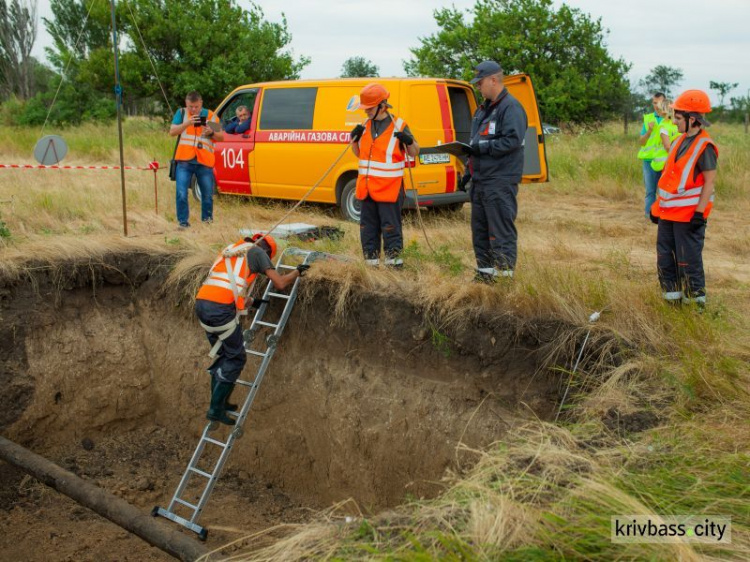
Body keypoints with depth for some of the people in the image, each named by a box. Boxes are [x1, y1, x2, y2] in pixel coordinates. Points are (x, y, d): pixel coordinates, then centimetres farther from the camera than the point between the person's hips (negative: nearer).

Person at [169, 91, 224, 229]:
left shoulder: (210, 116, 8)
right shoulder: (181, 113, 9)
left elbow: (221, 137, 10)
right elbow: (172, 132, -1)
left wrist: (211, 132, -12)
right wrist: (187, 123, -16)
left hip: (204, 161, 1)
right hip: (184, 161, 0)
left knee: (207, 194, 7)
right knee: (181, 194, -7)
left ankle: (207, 220, 25)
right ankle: (183, 221, 6)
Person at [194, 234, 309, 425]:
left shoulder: (231, 249, 29)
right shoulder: (258, 251, 8)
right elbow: (280, 284, 0)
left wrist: (252, 302, 42)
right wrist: (297, 271, 19)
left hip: (201, 303, 8)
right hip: (221, 309, -8)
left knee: (222, 356, 23)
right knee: (236, 358, 7)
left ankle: (219, 402, 30)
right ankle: (216, 409, 8)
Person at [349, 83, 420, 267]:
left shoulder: (398, 126, -6)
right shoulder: (365, 126, 10)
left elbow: (414, 153, 1)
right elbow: (358, 153, 20)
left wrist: (409, 141, -20)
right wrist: (354, 139, 1)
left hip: (389, 188, -6)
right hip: (367, 187, 6)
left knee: (390, 227, -4)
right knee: (368, 227, 12)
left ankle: (394, 262, 4)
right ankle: (371, 262, 22)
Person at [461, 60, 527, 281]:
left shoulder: (510, 107, -10)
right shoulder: (483, 109, 20)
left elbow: (513, 140, -21)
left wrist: (483, 146, -19)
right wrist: (469, 171, 22)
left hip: (500, 182, -10)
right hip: (481, 180, 10)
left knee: (502, 231, -8)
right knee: (479, 230, 14)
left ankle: (505, 276, -4)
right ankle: (484, 272, 24)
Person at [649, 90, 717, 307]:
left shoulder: (704, 146, -13)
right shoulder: (680, 141, 12)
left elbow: (709, 181, -15)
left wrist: (700, 212, -20)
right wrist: (657, 206, 16)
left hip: (689, 214, -8)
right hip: (668, 211, 9)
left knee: (688, 260, -3)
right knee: (665, 257, 12)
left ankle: (696, 302, 9)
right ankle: (672, 298, 24)